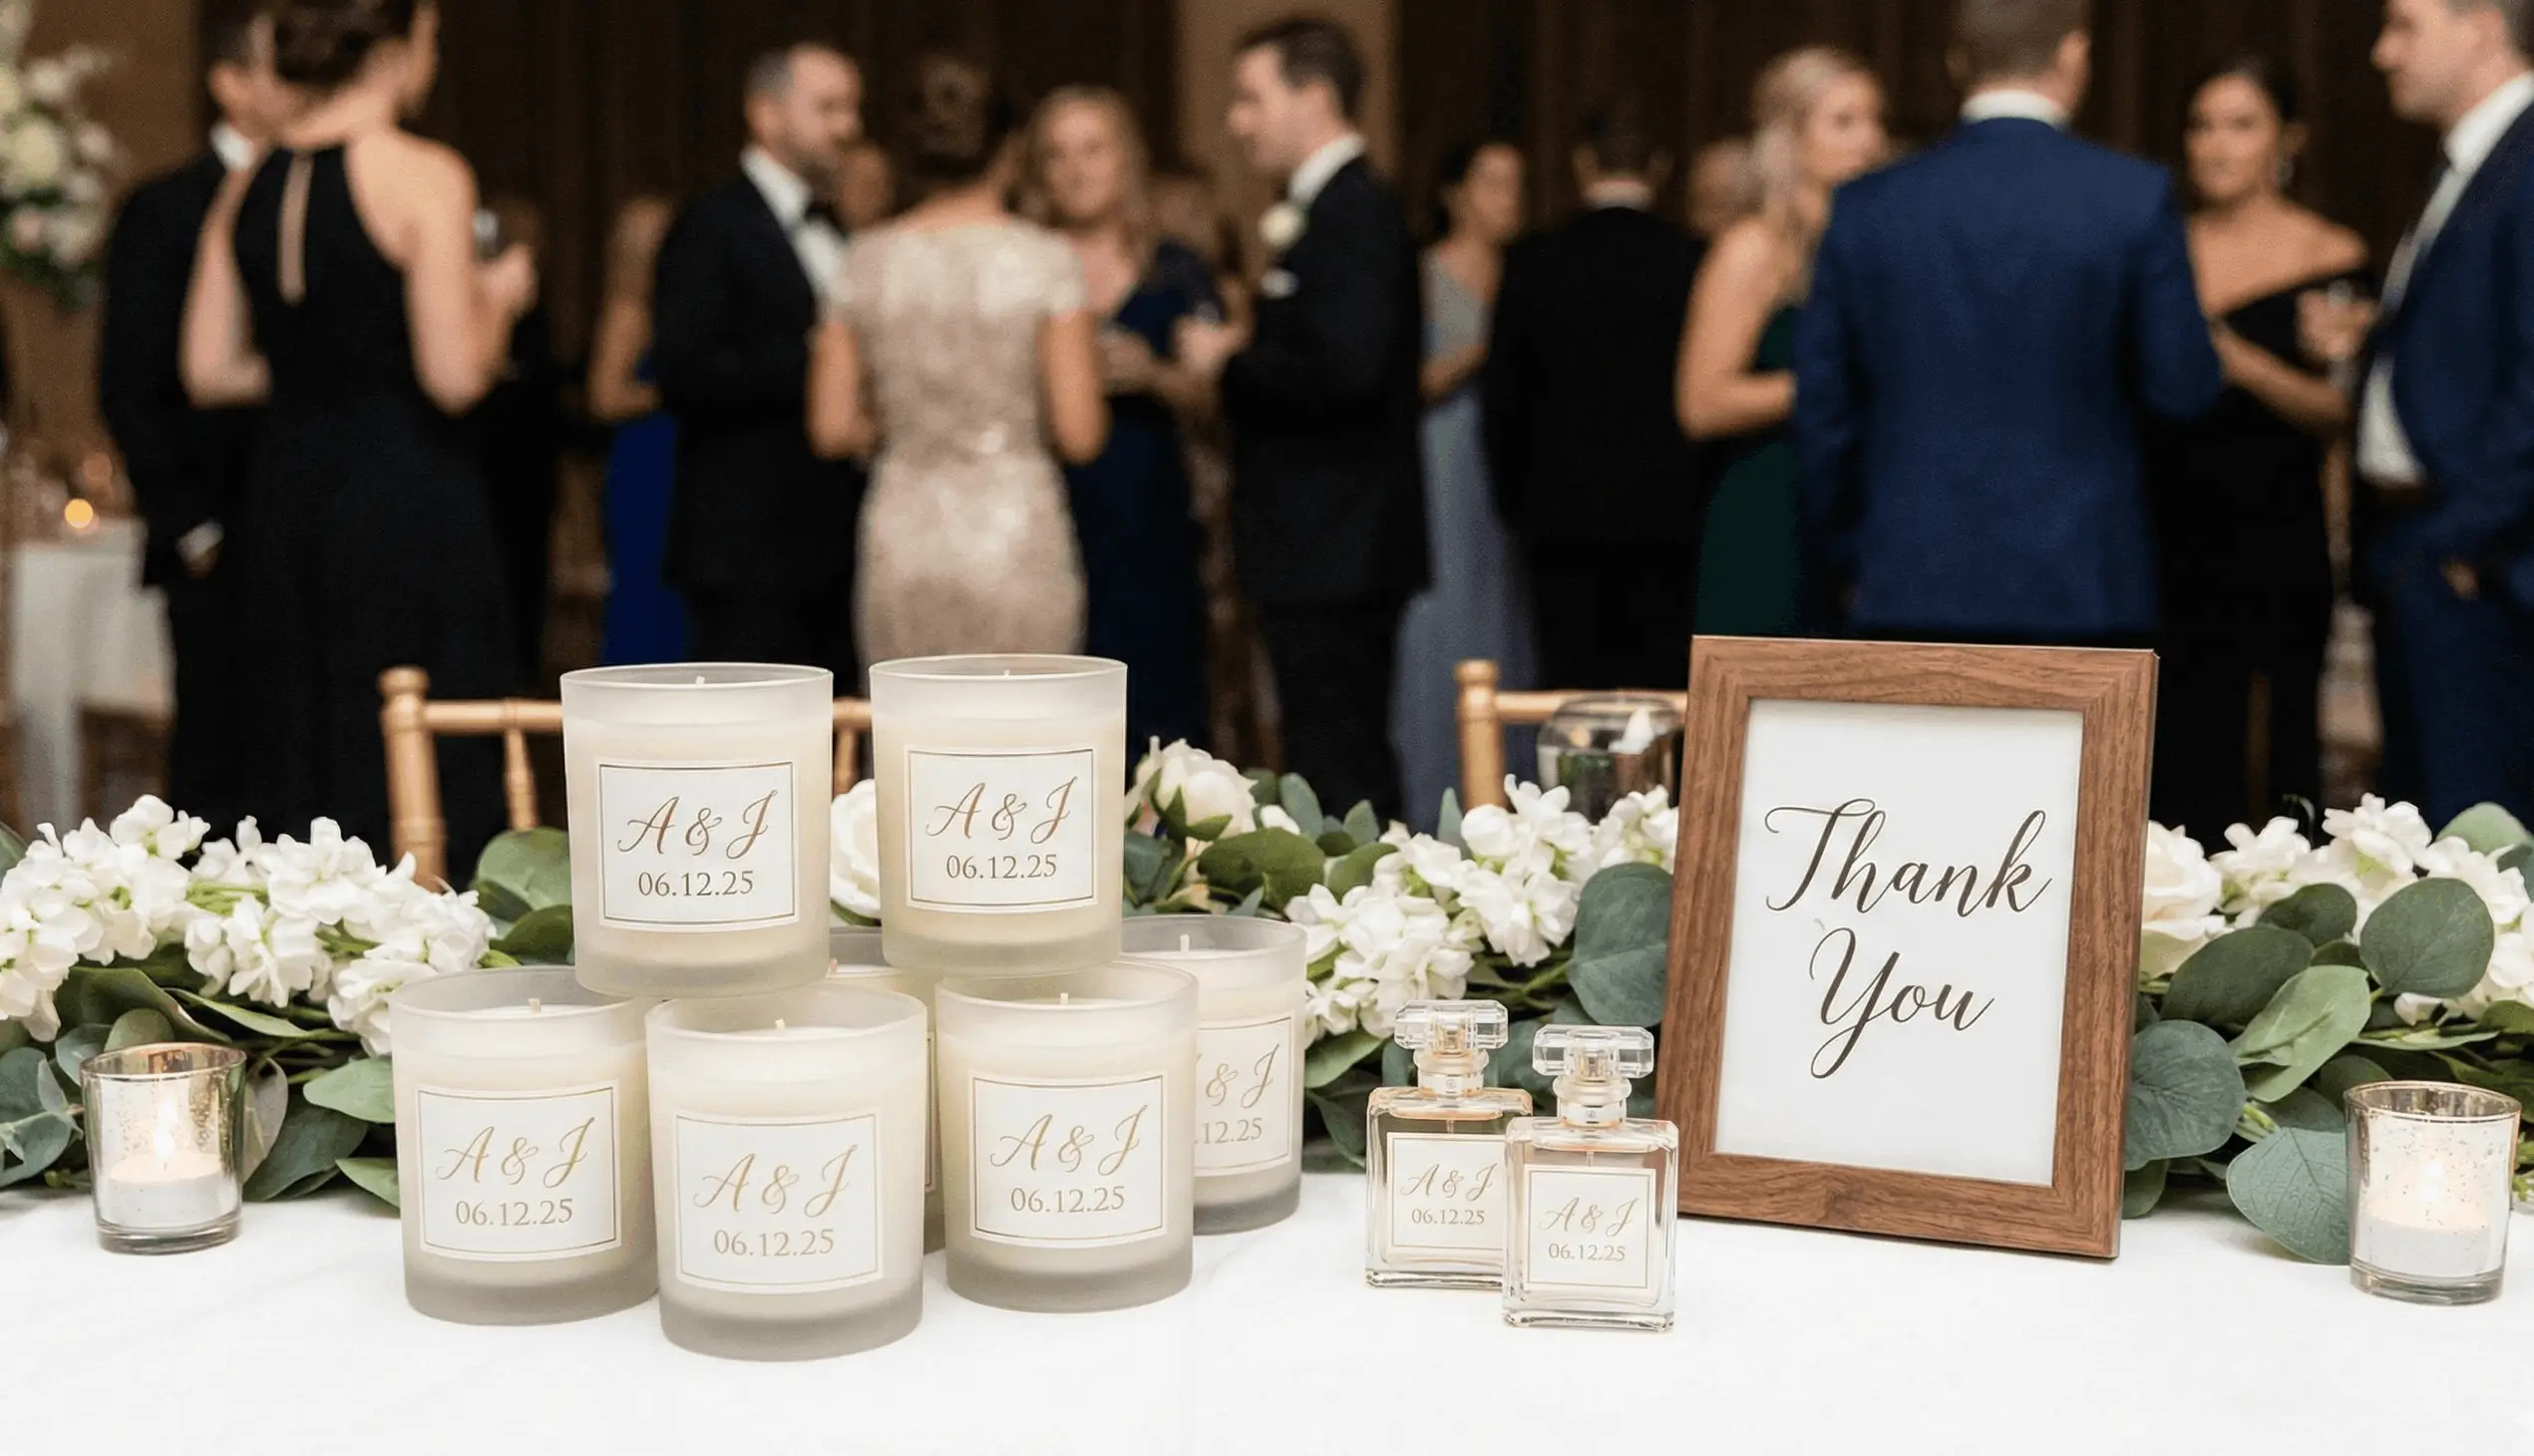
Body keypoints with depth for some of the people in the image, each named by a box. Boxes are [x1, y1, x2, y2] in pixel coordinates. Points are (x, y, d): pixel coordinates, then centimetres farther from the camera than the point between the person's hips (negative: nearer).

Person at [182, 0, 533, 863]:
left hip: (288, 494, 7)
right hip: (408, 498, -6)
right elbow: (454, 377, -15)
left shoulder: (249, 187, 8)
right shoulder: (424, 176, -10)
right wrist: (498, 298, 3)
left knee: (300, 771, 14)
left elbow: (209, 371, 9)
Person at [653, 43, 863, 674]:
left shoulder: (833, 231, 18)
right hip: (753, 547, -8)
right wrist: (816, 362, -21)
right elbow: (685, 371, -18)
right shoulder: (713, 227, -7)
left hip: (837, 545, 8)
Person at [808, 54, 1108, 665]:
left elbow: (831, 430, 3)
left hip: (901, 541, 3)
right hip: (1016, 535, -3)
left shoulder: (868, 260, 3)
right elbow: (1081, 435, -9)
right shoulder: (1044, 259, -6)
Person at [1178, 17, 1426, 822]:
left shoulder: (1357, 213, -15)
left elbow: (1348, 370, -26)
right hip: (1327, 546, 10)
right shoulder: (1326, 210, 17)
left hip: (1336, 549, -10)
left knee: (1337, 772, -7)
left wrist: (1230, 361, -14)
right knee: (1347, 763, 15)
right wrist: (1243, 349, 6)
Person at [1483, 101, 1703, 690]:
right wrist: (1705, 500, 13)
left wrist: (1516, 500, 13)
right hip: (1667, 512, 0)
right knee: (1662, 686, 4)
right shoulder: (1693, 260, -4)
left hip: (1562, 514, 0)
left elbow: (1503, 399, 2)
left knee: (1571, 689, 4)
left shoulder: (1533, 261, -2)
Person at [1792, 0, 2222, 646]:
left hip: (1908, 595, 2)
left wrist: (1852, 566, 17)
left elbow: (1822, 413, 5)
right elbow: (2183, 389, -3)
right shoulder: (2135, 197, -5)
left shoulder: (1866, 208, 2)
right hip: (2083, 593, -2)